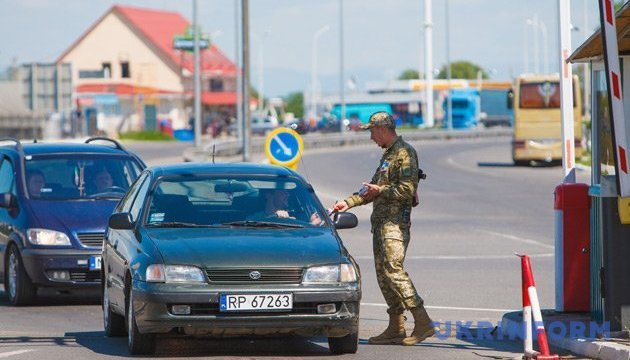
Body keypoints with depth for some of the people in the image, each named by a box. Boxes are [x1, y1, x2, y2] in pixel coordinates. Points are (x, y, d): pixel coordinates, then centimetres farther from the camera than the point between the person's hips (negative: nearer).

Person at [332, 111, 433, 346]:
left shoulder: (404, 153, -10)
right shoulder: (388, 155, 21)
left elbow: (407, 190, -20)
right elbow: (373, 189, 28)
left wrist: (381, 191, -11)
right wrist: (348, 203, 20)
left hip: (395, 223, -10)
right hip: (381, 221, 10)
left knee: (393, 269, -16)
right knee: (382, 273, 7)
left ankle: (423, 323, -17)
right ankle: (396, 329, 8)